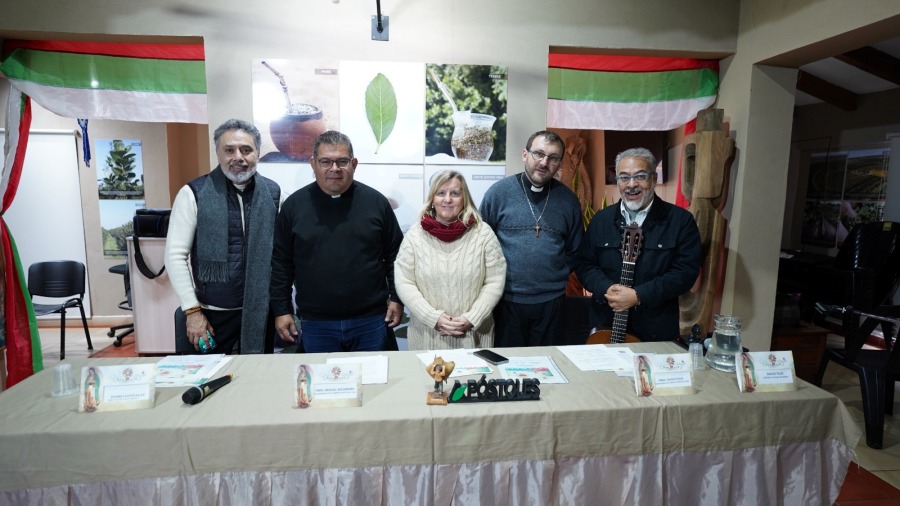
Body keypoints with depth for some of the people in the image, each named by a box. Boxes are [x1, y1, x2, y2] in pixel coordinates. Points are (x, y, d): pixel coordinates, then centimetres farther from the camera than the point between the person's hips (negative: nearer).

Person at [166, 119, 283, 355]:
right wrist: (192, 310, -8)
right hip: (214, 312, -2)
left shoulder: (273, 192, 1)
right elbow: (175, 255, -6)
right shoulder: (194, 193, -7)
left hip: (261, 311, 2)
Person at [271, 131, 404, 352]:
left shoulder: (376, 202, -1)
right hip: (316, 324, 1)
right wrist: (281, 310, 4)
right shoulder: (294, 205, 1)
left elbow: (395, 254, 6)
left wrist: (396, 299, 3)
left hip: (370, 321, 0)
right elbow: (280, 262, 5)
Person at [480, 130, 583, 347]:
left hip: (551, 302, 2)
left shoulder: (568, 199, 2)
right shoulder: (499, 192, -5)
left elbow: (575, 249, 12)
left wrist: (558, 277, 4)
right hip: (507, 300, -2)